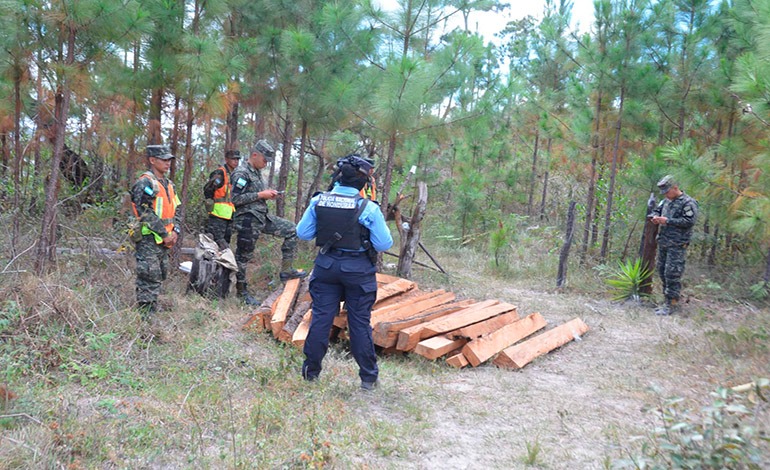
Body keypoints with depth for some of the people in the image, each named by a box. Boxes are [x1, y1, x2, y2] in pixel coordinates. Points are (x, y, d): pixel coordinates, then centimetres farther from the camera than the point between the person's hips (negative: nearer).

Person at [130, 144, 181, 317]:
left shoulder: (168, 184, 15)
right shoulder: (145, 183, -13)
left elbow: (176, 210, 19)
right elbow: (147, 214, -20)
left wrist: (175, 231, 3)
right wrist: (165, 234, -16)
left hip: (164, 241, 9)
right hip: (148, 240, -9)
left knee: (161, 276, 15)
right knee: (149, 279, -7)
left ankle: (153, 311, 26)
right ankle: (145, 316, -2)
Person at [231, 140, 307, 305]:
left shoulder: (257, 172, 14)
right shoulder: (241, 173, -14)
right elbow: (236, 199, -21)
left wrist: (268, 194, 5)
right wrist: (261, 195, -17)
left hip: (262, 217, 9)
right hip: (247, 220, -9)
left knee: (291, 229, 7)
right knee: (243, 256, 2)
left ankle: (286, 270, 10)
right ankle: (241, 292, 16)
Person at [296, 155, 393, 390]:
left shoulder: (318, 201, -6)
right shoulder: (368, 208, -16)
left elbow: (302, 233, 1)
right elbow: (384, 244, -13)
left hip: (326, 265, 3)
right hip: (358, 270, -3)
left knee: (320, 318, 11)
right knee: (360, 323, 7)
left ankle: (311, 370, 21)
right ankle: (368, 377, 17)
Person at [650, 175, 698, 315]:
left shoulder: (688, 203, -10)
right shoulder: (666, 201, 14)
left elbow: (689, 221, -18)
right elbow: (657, 210, 27)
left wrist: (667, 220, -18)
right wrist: (656, 217, 2)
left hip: (676, 245, -8)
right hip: (663, 242, 8)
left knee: (672, 273, -9)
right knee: (662, 271, 12)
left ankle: (672, 305, -3)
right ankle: (668, 301, 21)